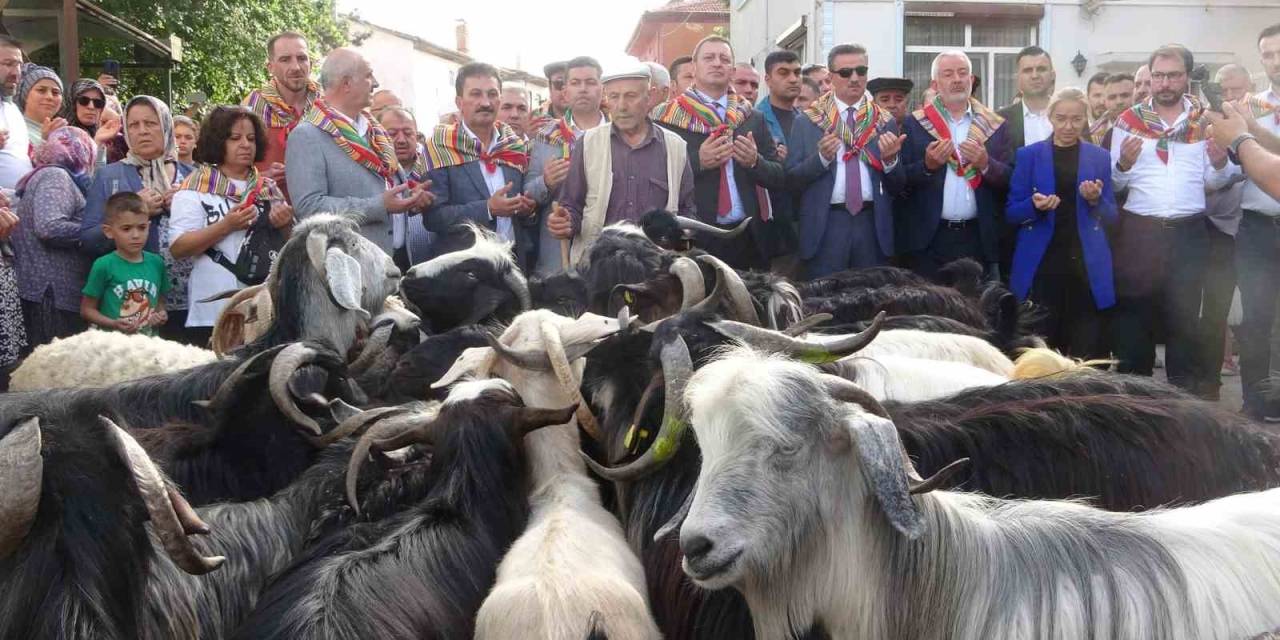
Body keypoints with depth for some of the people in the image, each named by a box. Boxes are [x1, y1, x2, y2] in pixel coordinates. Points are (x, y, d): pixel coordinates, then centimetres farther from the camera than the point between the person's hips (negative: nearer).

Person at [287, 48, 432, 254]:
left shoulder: (372, 131, 16)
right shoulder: (306, 136, -9)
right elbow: (309, 206, -19)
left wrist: (408, 198, 3)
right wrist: (380, 206, -21)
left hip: (388, 258, 7)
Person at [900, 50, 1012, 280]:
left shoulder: (994, 126, 8)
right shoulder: (916, 124, 4)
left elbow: (1010, 181, 4)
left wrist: (986, 164, -14)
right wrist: (926, 166, -17)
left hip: (979, 238, 2)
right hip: (930, 239, -1)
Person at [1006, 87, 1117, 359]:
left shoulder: (1100, 157, 8)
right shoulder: (1028, 155, 5)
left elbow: (1112, 217, 9)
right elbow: (1011, 213, 4)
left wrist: (1096, 200, -12)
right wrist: (1034, 205, -16)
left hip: (1086, 265, 1)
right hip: (1040, 265, -1)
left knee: (1087, 352, -1)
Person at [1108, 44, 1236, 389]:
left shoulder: (1205, 121, 7)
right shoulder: (1129, 120, 2)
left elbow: (1212, 182, 6)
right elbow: (1115, 182, 2)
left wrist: (1219, 162, -14)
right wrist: (1124, 164, -19)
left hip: (1189, 232, 1)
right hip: (1138, 231, -1)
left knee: (1185, 314, 8)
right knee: (1134, 312, 2)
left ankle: (1185, 390, 18)